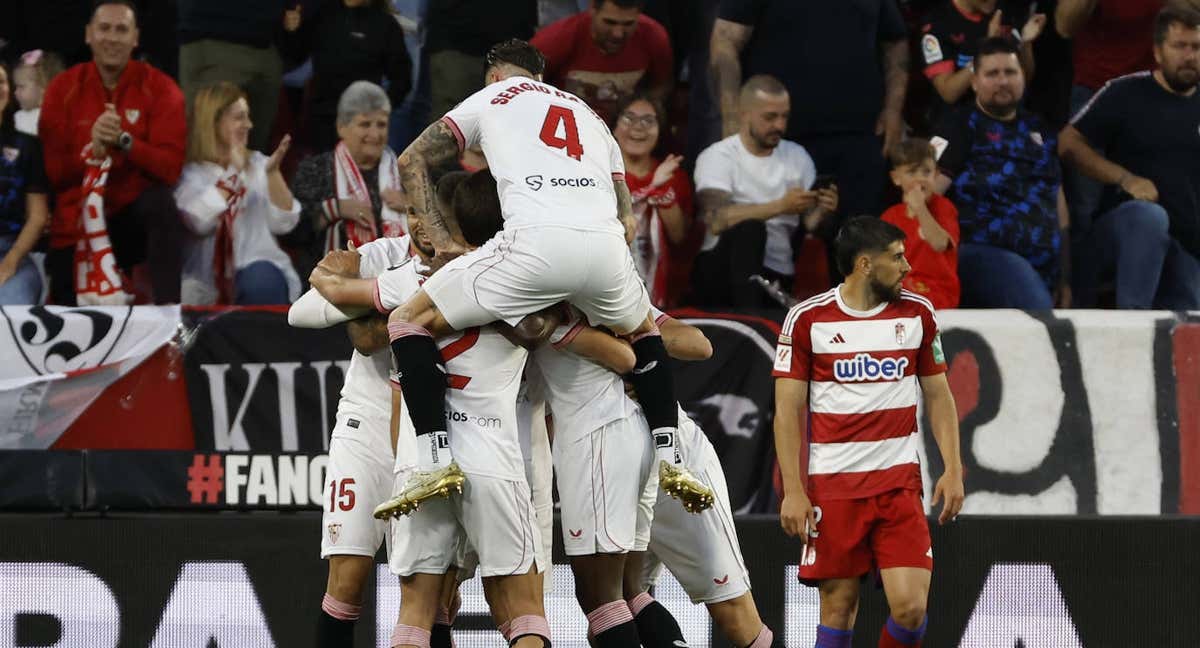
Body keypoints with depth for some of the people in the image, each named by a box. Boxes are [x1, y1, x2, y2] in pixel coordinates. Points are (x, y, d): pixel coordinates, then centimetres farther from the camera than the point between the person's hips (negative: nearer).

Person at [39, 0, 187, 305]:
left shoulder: (160, 88, -5)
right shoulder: (63, 88, 0)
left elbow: (169, 168, -15)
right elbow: (51, 170, -5)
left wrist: (123, 141, -30)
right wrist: (91, 151, -25)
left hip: (133, 217, -2)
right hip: (76, 225, 2)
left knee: (160, 202, -36)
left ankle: (168, 307, -38)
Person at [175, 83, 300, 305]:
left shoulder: (257, 163, 14)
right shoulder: (189, 172, 3)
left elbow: (283, 223, 4)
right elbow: (199, 221, -16)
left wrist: (273, 172, -7)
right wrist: (232, 173, -12)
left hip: (258, 265, 3)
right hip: (206, 285, -3)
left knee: (262, 282, -32)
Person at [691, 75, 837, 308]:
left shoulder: (798, 156, 13)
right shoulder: (717, 157, -4)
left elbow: (807, 226, 10)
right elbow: (716, 220, -21)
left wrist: (821, 212, -14)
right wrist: (779, 206, -26)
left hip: (778, 278, 3)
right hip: (722, 273, -3)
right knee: (749, 228, -33)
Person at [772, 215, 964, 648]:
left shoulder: (918, 314, 7)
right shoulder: (808, 320, -2)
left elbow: (938, 396, 14)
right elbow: (788, 410, -1)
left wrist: (953, 469, 3)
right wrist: (793, 491, -8)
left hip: (899, 483, 2)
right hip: (832, 486, -2)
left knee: (910, 607, -10)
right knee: (838, 609, 0)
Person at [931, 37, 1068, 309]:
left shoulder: (1038, 130, 24)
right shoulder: (961, 126, 6)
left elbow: (1057, 202, 26)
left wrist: (1065, 280, 20)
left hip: (1044, 264, 7)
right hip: (983, 252, -7)